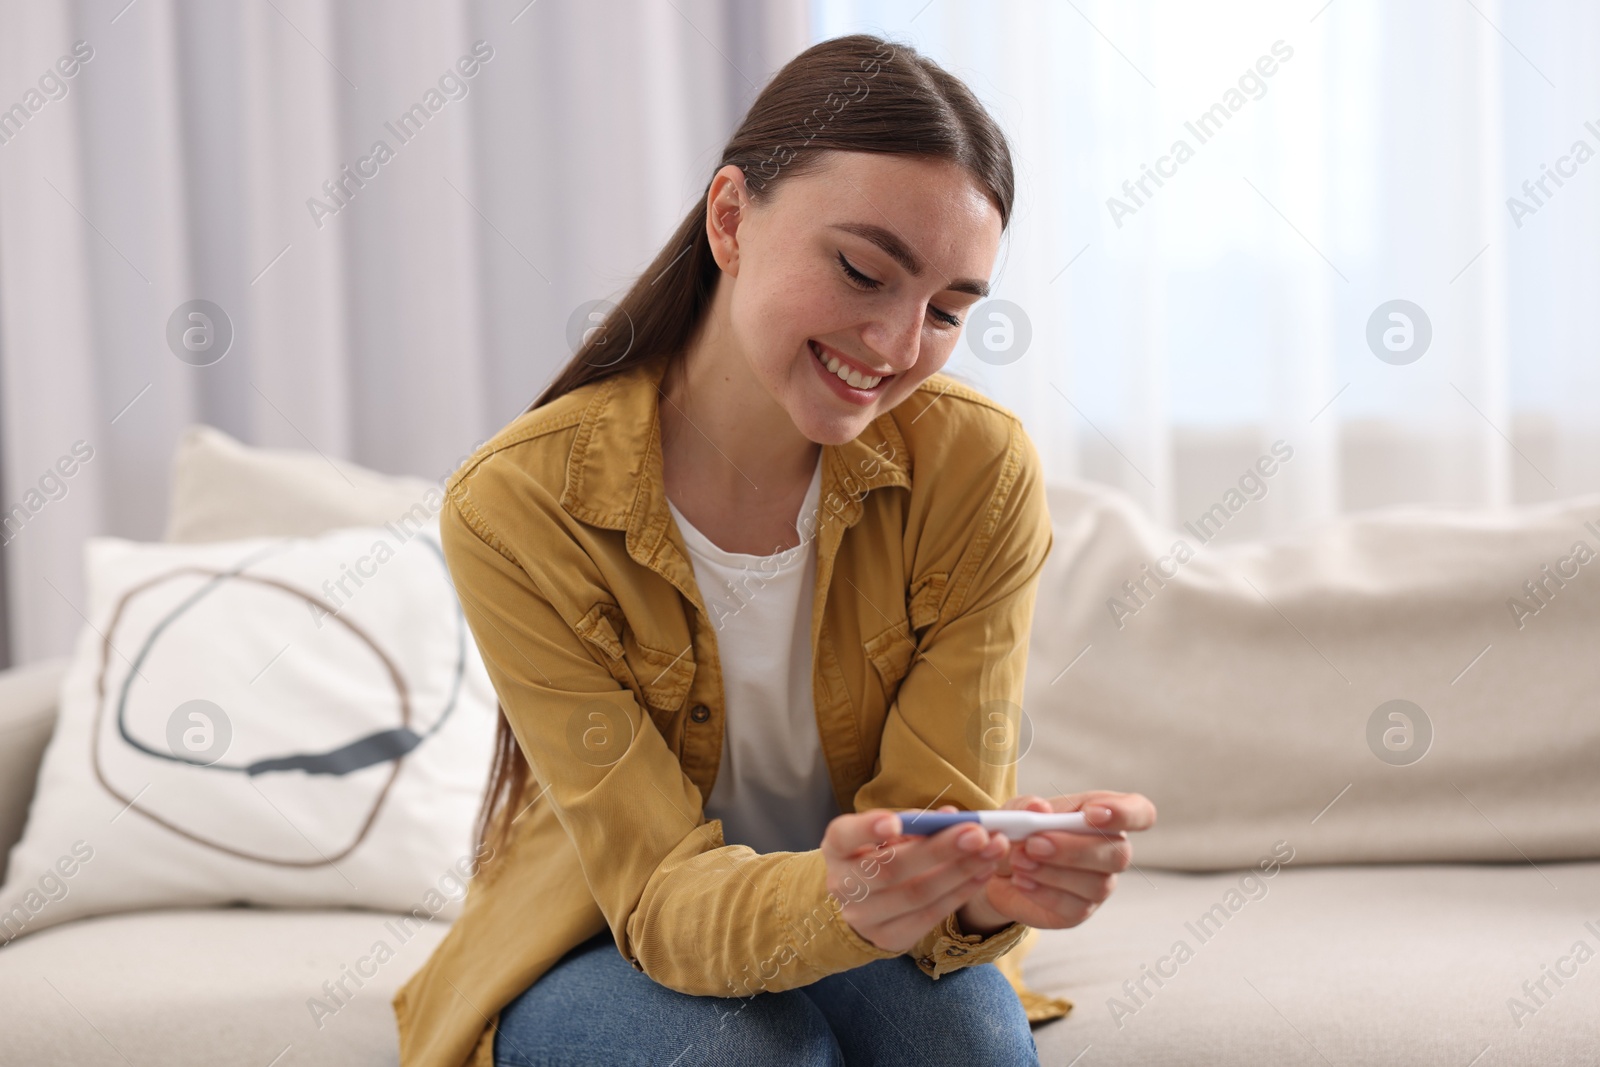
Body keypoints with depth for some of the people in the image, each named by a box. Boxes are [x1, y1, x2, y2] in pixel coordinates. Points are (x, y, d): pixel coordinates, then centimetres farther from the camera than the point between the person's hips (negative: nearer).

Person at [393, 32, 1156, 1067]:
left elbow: (938, 815, -16)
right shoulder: (519, 507, -22)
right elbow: (660, 892, -24)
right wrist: (835, 901, -47)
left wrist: (994, 885, -42)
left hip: (872, 945, 2)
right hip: (601, 949, -1)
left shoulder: (981, 471, -17)